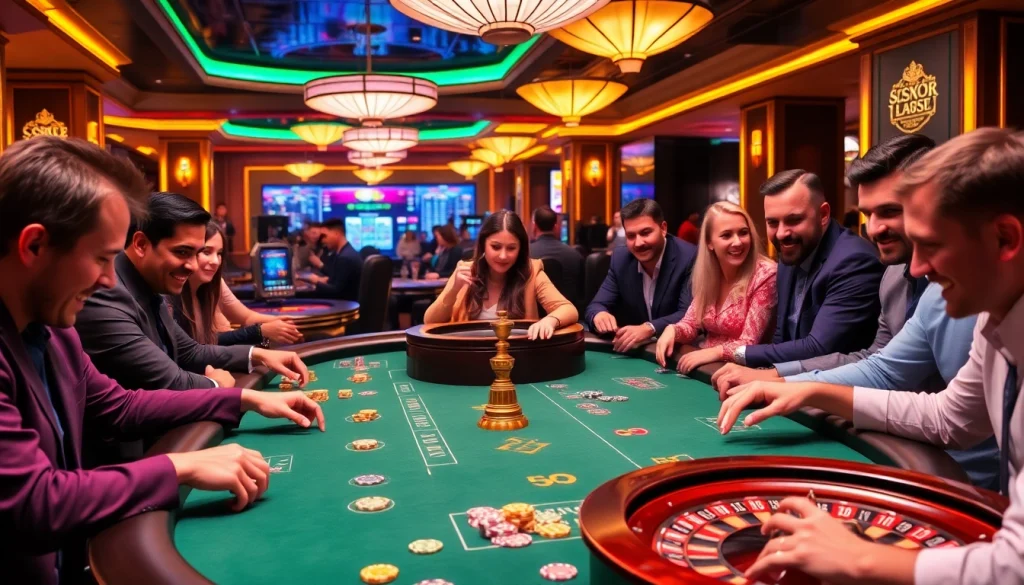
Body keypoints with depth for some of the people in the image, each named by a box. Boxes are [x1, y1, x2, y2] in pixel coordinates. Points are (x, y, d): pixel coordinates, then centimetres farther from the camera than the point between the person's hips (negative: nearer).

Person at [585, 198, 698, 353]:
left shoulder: (689, 257, -14)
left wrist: (649, 329, -36)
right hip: (633, 349, 5)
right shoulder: (620, 259, 1)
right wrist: (599, 315, -24)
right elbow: (596, 306, 0)